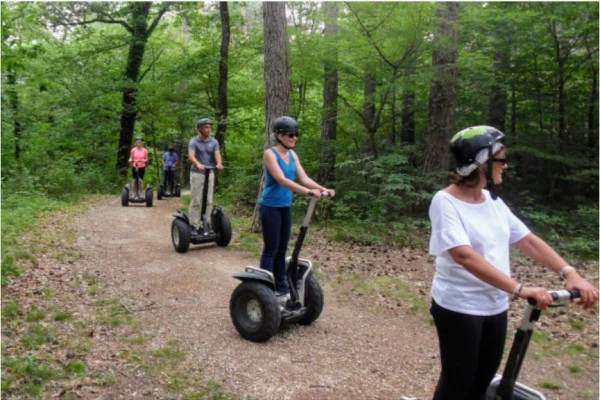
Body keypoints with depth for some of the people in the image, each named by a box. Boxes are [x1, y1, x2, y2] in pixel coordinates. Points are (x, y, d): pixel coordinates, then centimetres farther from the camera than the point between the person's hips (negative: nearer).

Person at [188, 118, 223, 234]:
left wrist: (219, 164, -33)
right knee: (196, 201, -2)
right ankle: (193, 225, 3)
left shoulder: (214, 141, 4)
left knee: (208, 201, 5)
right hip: (197, 174, -3)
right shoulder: (194, 141, -5)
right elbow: (191, 155, -19)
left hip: (210, 173, 3)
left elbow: (217, 154, -10)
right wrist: (198, 164, -40)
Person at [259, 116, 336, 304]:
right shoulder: (270, 153, -14)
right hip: (270, 207, -7)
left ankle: (281, 288, 24)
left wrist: (323, 189, -14)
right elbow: (281, 179, -26)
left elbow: (304, 178, 2)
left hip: (285, 207, 7)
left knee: (282, 250, 13)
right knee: (270, 250, -2)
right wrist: (308, 191, -34)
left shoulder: (292, 154, 7)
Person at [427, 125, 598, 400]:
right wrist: (519, 289, -34)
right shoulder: (445, 202, -19)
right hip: (459, 308, -7)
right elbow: (464, 256, -30)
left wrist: (569, 273, -11)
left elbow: (528, 240, 2)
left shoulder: (492, 201, 4)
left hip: (495, 307, 7)